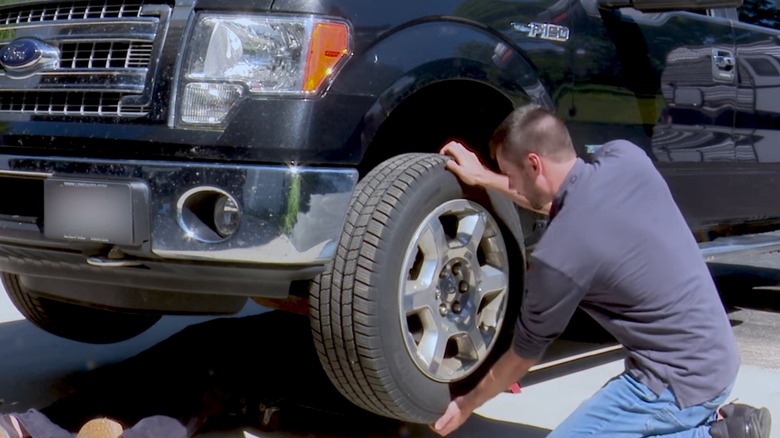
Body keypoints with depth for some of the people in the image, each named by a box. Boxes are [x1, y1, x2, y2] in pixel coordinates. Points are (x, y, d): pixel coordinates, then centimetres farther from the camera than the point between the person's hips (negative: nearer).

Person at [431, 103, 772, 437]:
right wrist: (483, 178, 21)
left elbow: (524, 353, -5)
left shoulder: (558, 255, -22)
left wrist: (465, 405, 11)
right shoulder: (625, 157, -4)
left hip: (680, 380, -9)